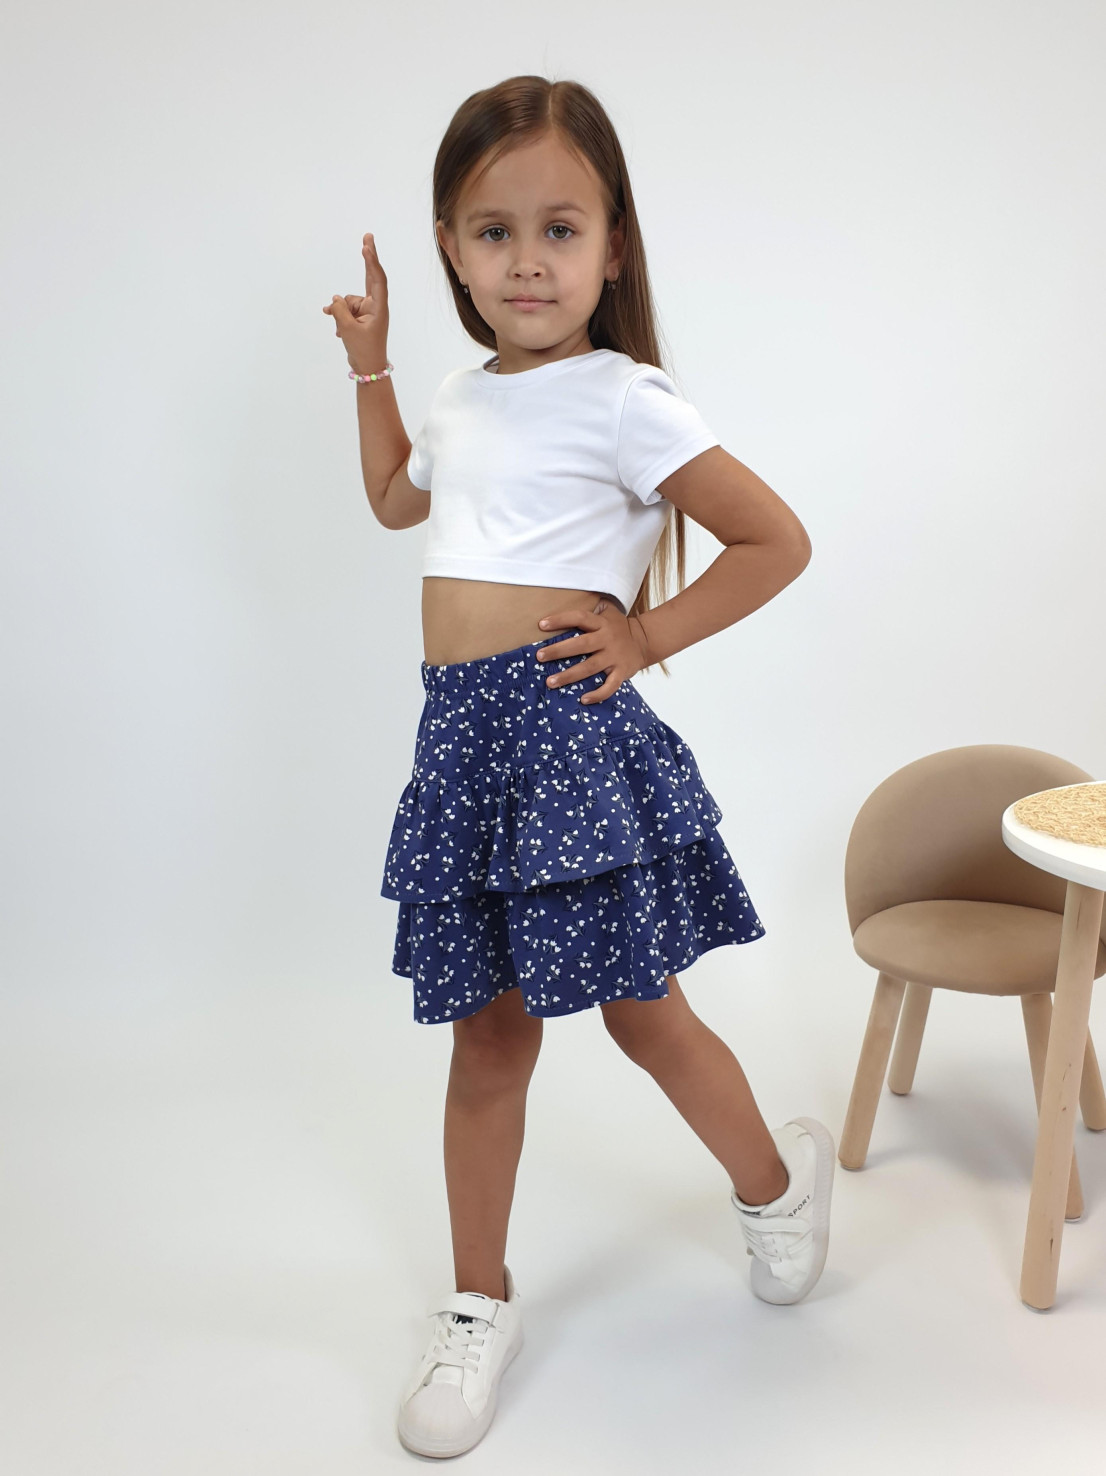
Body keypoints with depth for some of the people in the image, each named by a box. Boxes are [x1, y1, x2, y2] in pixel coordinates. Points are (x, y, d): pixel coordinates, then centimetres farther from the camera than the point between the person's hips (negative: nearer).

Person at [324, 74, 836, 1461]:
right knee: (487, 1040, 12)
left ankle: (778, 1177, 37)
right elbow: (397, 500, 36)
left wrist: (648, 634, -8)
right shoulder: (461, 403, 14)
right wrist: (370, 367, 29)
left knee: (641, 1013, 7)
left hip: (569, 733, -6)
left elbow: (778, 539, -5)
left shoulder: (623, 401, -7)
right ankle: (479, 1306, 26)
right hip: (463, 739, 6)